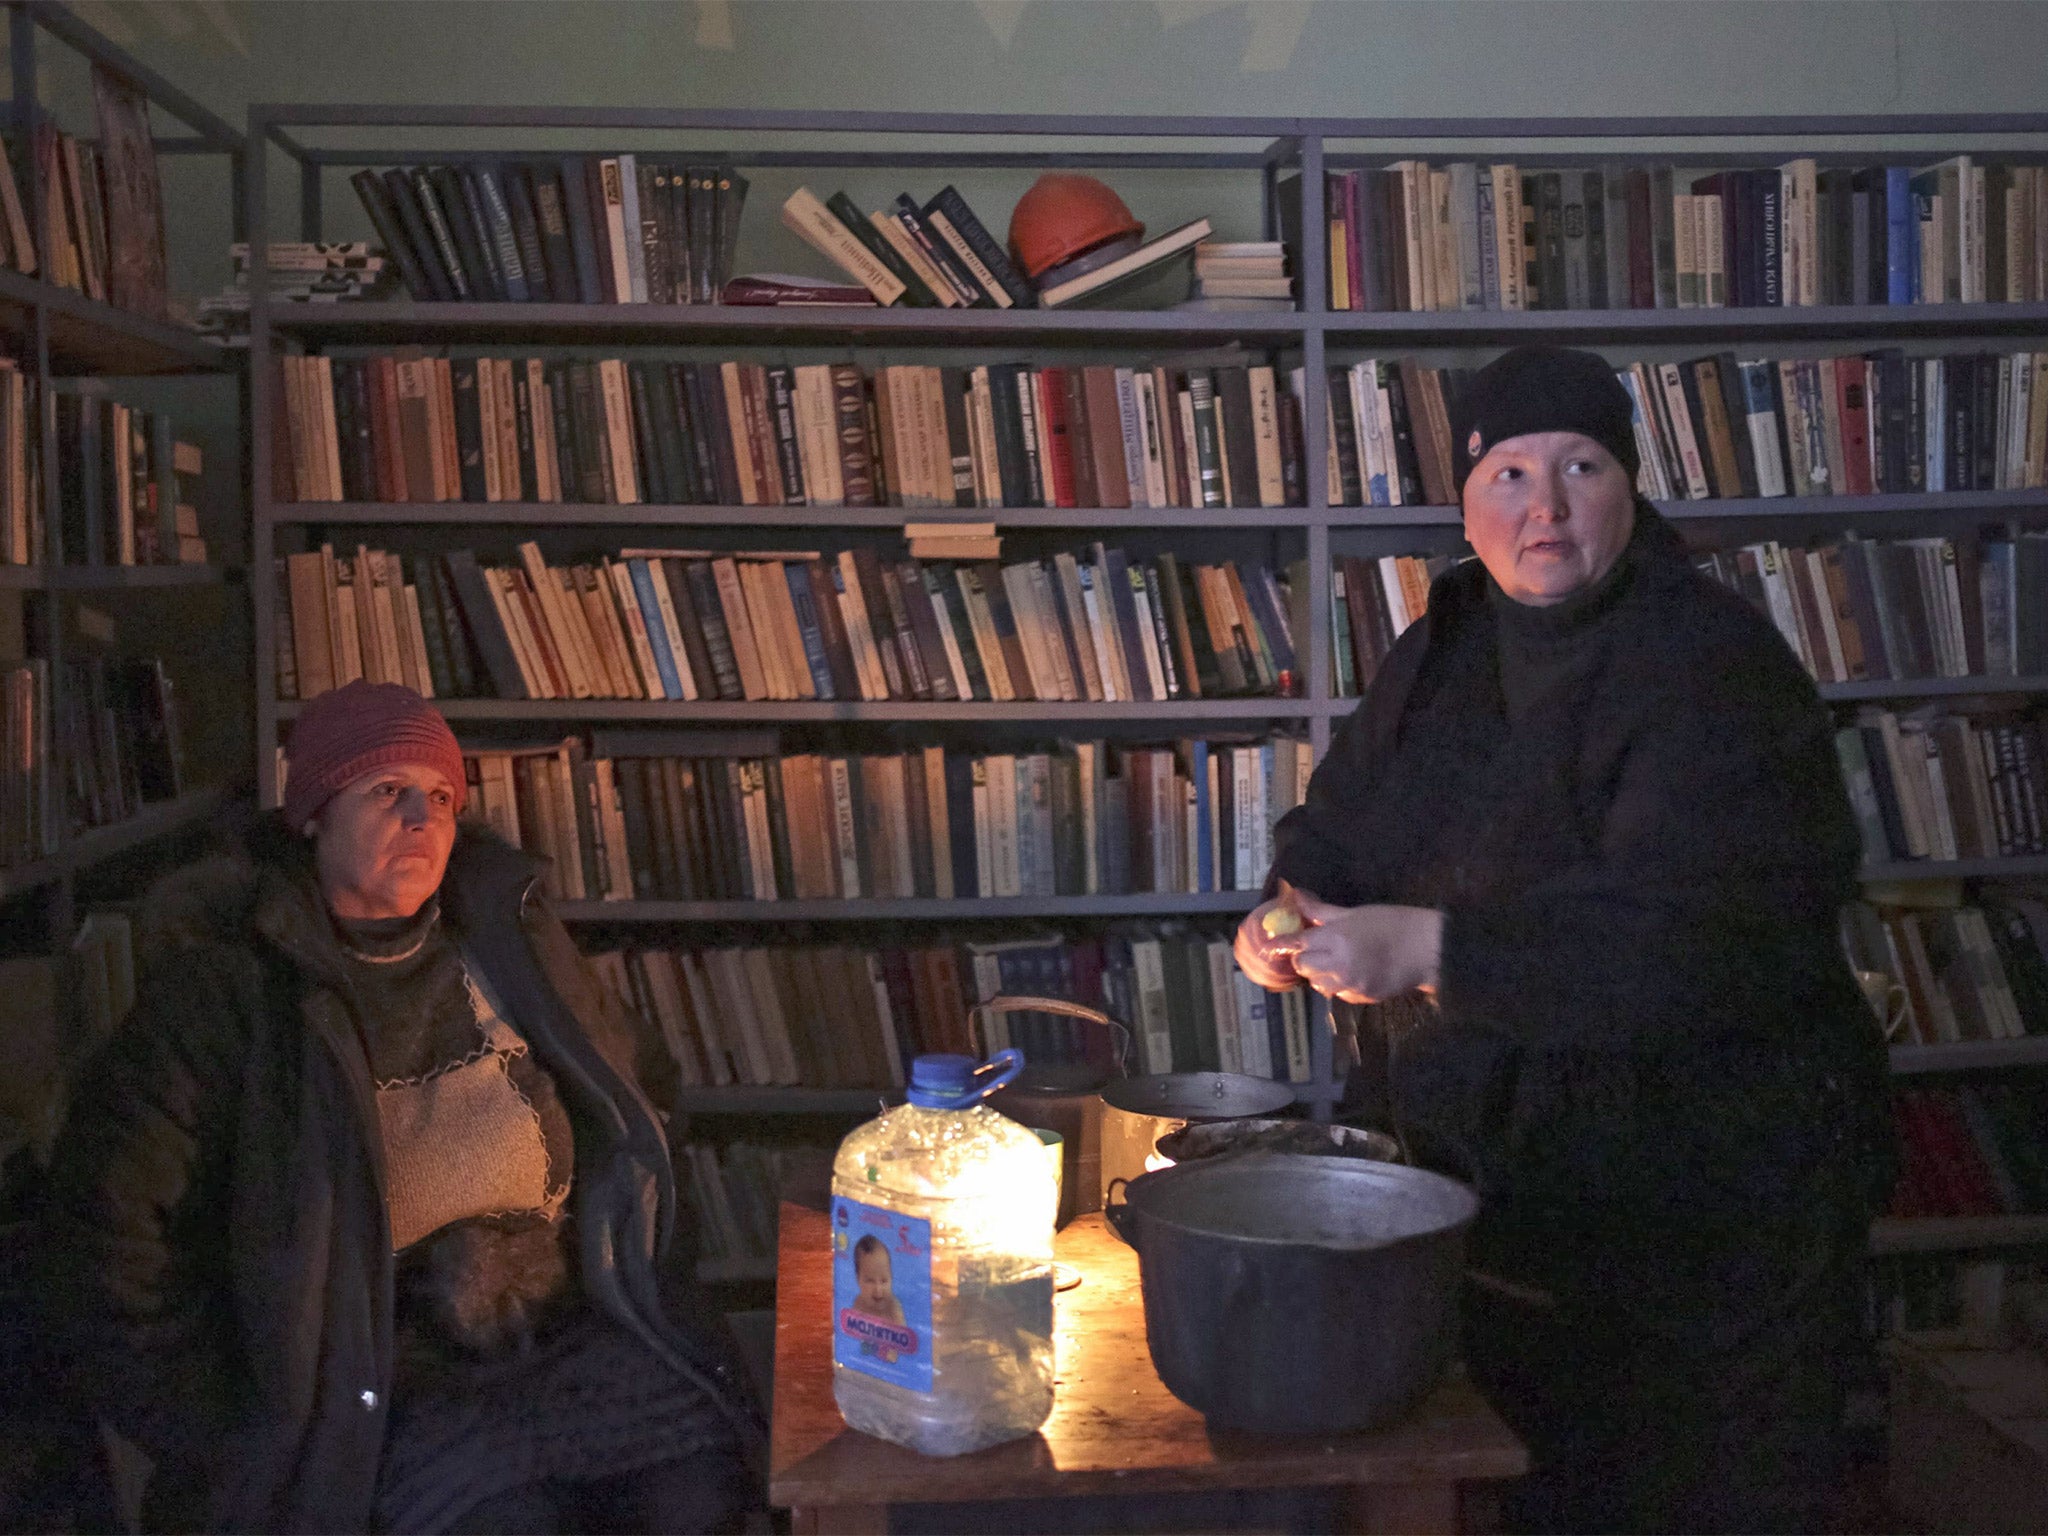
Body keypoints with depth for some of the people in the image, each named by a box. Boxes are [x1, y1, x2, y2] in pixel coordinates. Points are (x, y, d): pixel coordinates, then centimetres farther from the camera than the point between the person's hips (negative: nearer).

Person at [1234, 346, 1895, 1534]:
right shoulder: (1448, 650, 4)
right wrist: (1297, 913, -8)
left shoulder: (1714, 673, -21)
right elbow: (1345, 826, 14)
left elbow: (1679, 940, -32)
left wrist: (1425, 948, -33)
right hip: (1503, 1195, 7)